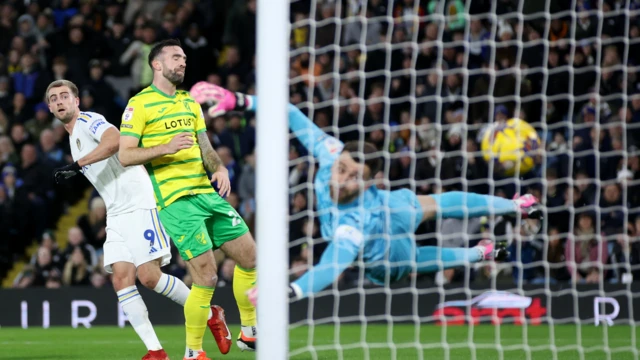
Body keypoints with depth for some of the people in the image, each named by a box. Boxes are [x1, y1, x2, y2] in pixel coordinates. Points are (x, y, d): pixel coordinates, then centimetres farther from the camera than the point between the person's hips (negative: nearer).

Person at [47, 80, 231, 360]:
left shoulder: (88, 121, -6)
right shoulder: (74, 138, 23)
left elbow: (115, 140, -28)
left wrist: (76, 165, -30)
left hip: (140, 206, -9)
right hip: (116, 216, 9)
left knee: (149, 277, -16)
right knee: (122, 279, -7)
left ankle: (210, 314, 4)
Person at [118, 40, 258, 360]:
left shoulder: (190, 102, 18)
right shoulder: (140, 104, -4)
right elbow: (125, 155, -9)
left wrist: (219, 168, -1)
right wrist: (166, 148, -22)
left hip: (206, 192, 8)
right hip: (175, 200, -8)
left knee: (249, 255, 7)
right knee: (207, 276, -13)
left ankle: (249, 332, 22)